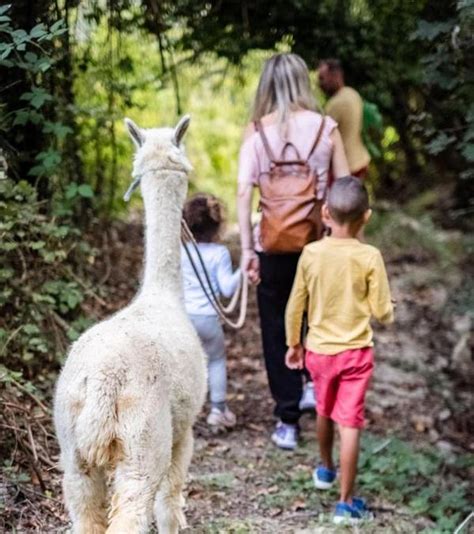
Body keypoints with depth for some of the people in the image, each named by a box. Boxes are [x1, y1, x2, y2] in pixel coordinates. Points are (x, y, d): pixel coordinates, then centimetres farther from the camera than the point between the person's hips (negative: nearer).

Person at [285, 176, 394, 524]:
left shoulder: (311, 254, -7)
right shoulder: (369, 257, -15)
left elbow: (295, 306, 0)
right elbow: (382, 313, -12)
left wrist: (293, 344, 15)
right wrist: (388, 311, 12)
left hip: (318, 350, 3)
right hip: (355, 352, -3)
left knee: (325, 412, 25)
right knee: (349, 424, 0)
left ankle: (326, 470, 47)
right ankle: (346, 502, 2)